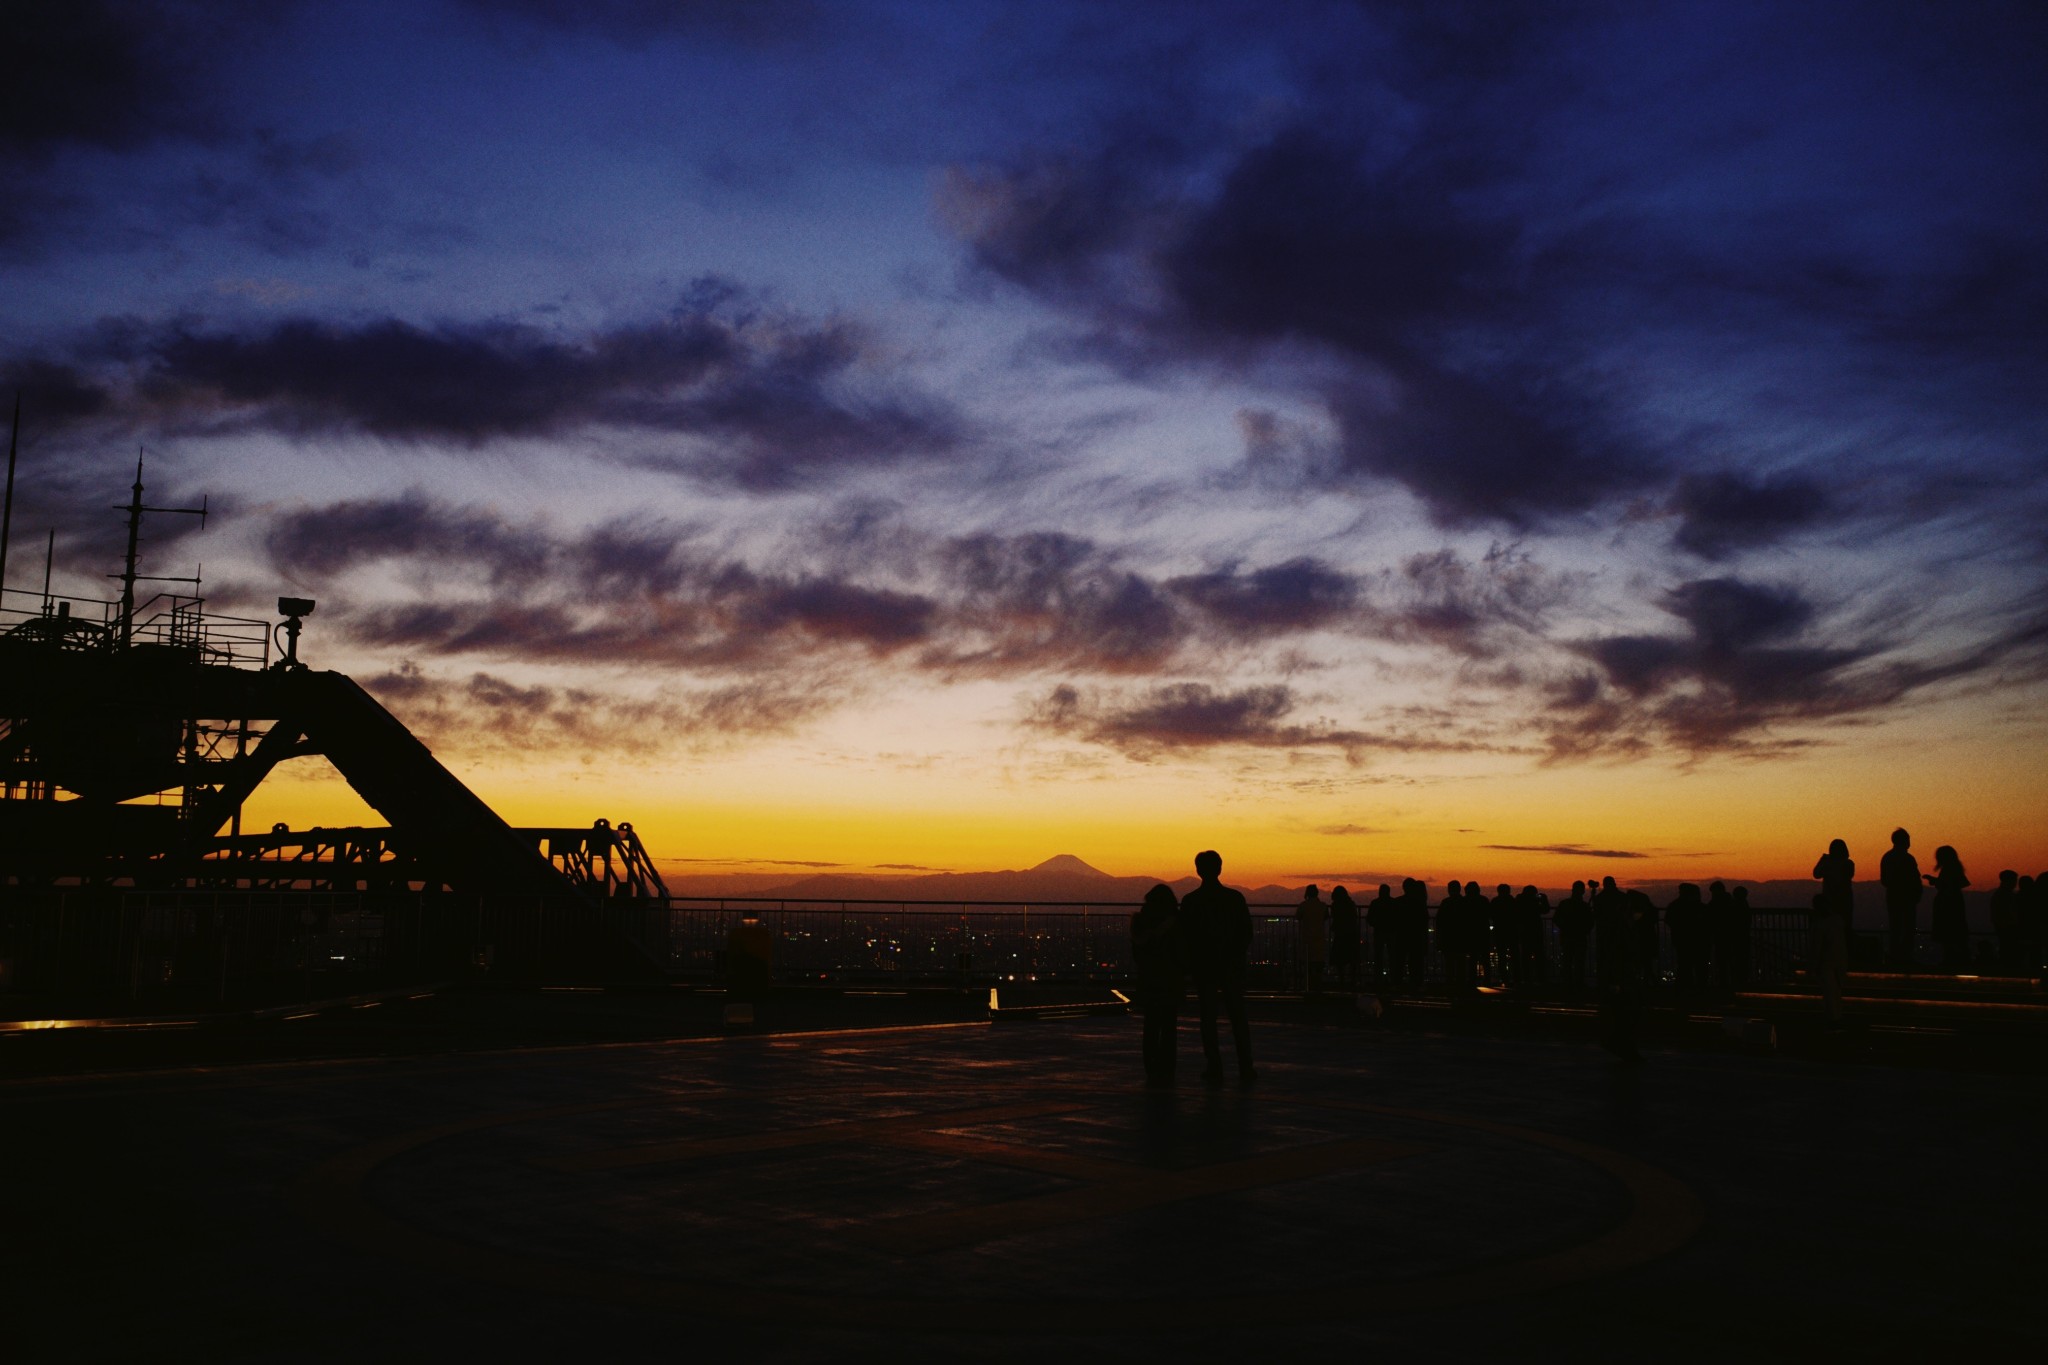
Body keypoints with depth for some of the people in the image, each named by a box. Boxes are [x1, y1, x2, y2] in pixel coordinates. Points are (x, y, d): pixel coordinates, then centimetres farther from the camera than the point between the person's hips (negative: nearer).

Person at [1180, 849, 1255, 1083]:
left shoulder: (1190, 901, -9)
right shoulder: (1236, 898, -5)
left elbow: (1185, 935, -6)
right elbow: (1247, 932, -1)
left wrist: (1191, 962, 9)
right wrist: (1237, 956, 12)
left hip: (1203, 967, -1)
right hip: (1232, 966, 2)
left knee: (1208, 1018, 5)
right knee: (1238, 1016, 11)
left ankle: (1215, 1069, 3)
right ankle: (1246, 1067, 12)